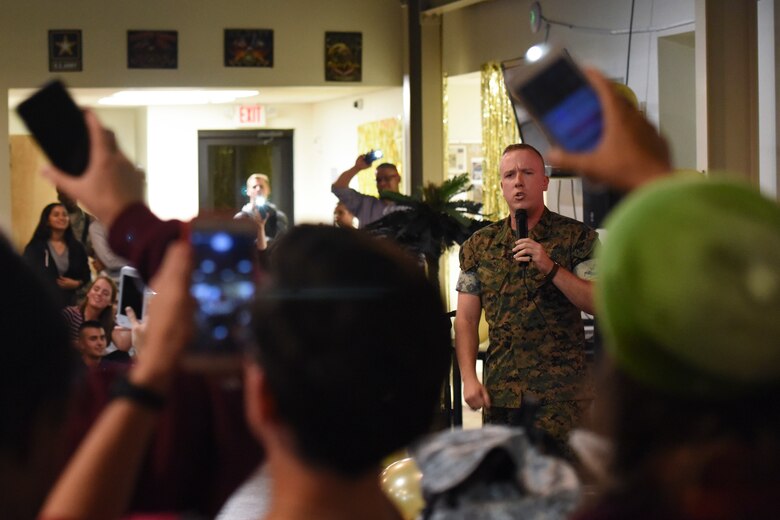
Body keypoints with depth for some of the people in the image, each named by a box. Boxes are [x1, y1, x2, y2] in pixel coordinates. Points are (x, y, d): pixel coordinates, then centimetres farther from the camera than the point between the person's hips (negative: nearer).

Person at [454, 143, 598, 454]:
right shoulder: (480, 245, 11)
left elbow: (599, 303, -7)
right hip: (500, 392, 3)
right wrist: (469, 379, -2)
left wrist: (551, 268, -18)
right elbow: (466, 318, 9)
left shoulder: (576, 237, 3)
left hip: (560, 392, -3)